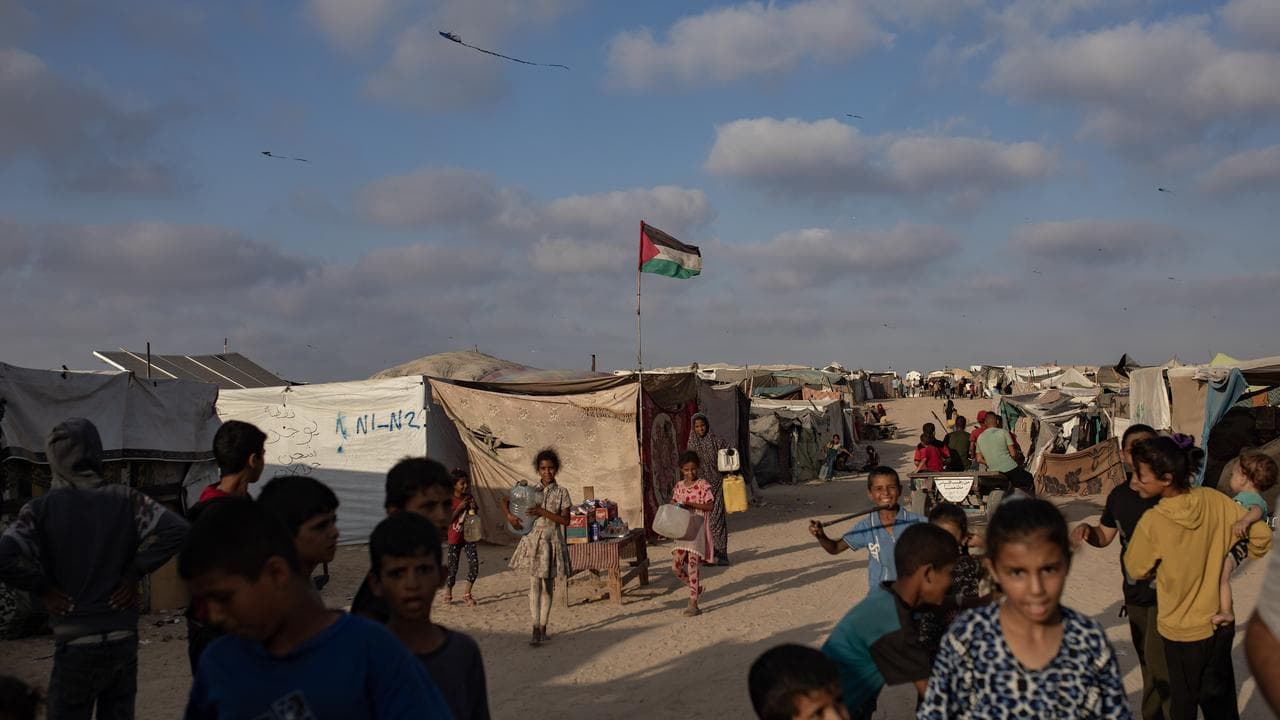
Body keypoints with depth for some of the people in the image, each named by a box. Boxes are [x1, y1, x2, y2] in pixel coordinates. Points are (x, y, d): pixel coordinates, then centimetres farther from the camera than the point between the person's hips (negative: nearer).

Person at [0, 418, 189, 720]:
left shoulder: (41, 508, -7)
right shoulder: (125, 499, -2)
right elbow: (176, 530, -10)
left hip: (75, 645, -3)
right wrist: (133, 574, -2)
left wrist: (43, 588, -5)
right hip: (124, 639, 3)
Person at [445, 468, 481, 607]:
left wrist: (473, 508, -10)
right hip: (455, 537, -4)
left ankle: (467, 594, 4)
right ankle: (448, 593, 26)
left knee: (474, 564, -9)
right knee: (453, 567, 3)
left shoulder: (470, 497, 2)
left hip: (469, 536, 4)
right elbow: (448, 520, -15)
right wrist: (459, 508, -22)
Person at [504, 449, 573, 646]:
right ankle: (536, 629, -11)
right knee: (535, 585, -7)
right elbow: (505, 501, 10)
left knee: (548, 586, 7)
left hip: (552, 542, 0)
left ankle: (543, 628, 16)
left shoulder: (561, 493, 0)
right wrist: (509, 515, -9)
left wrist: (543, 512, -17)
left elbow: (565, 520, -8)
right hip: (533, 541, 0)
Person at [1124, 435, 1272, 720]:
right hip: (1221, 623, 4)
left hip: (1182, 632, -4)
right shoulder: (1213, 500, -15)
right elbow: (1262, 534, -6)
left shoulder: (1152, 522, -26)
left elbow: (1136, 569, -10)